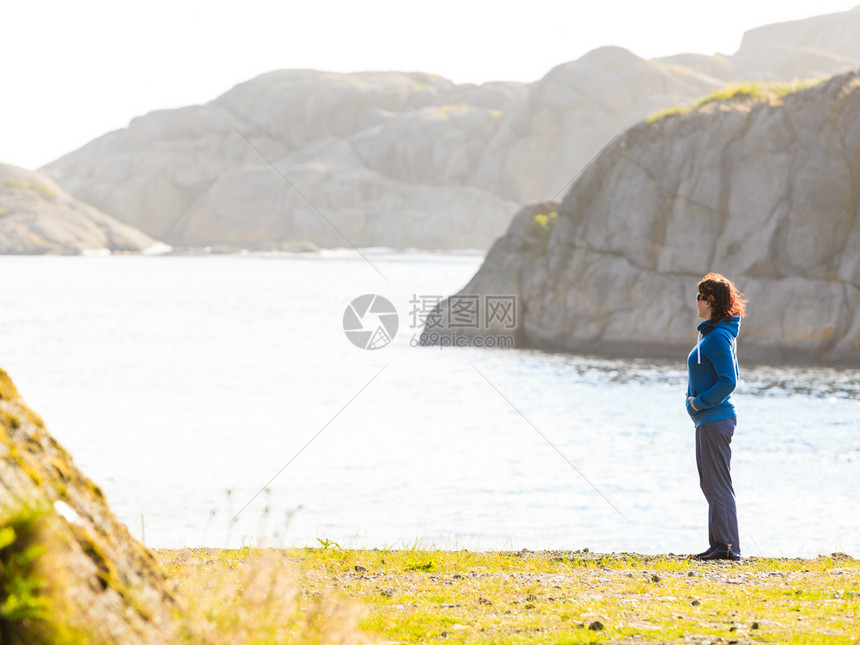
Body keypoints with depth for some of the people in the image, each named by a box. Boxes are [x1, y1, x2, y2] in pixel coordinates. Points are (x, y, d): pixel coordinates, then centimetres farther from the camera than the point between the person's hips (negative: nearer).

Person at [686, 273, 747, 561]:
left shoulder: (717, 337, -17)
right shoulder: (712, 332, 14)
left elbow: (728, 381, -24)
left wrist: (700, 401, -17)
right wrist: (699, 399, 13)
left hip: (714, 420, -11)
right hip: (711, 419, 11)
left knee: (718, 485, -7)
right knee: (712, 484, 15)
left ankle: (727, 546, -5)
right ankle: (721, 545, 19)